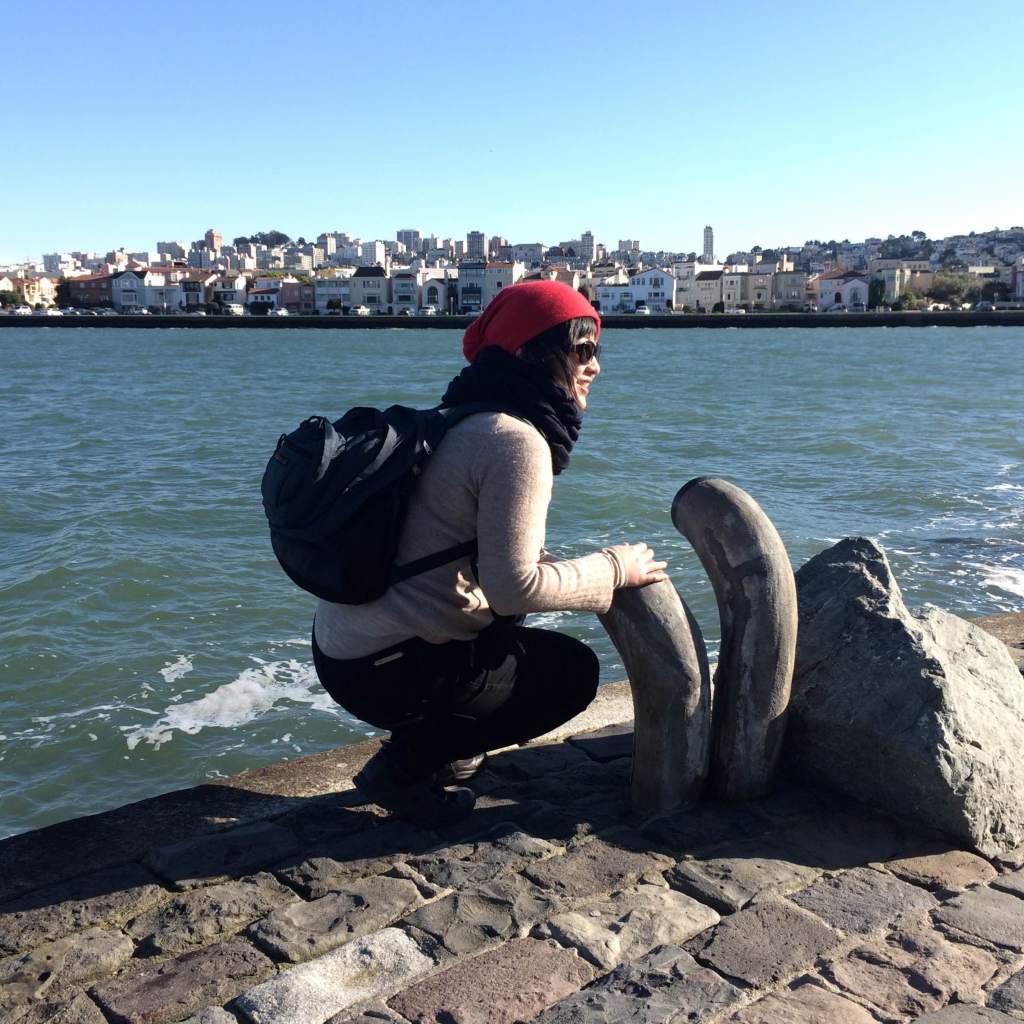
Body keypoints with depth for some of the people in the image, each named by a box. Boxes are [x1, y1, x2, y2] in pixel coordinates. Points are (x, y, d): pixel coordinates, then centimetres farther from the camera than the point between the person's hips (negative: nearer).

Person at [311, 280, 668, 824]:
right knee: (573, 670, 8)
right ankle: (405, 766, 4)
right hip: (385, 669, -9)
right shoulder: (516, 441, -18)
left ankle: (438, 746, 22)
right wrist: (615, 568, -8)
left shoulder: (465, 421, 11)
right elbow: (515, 587, -22)